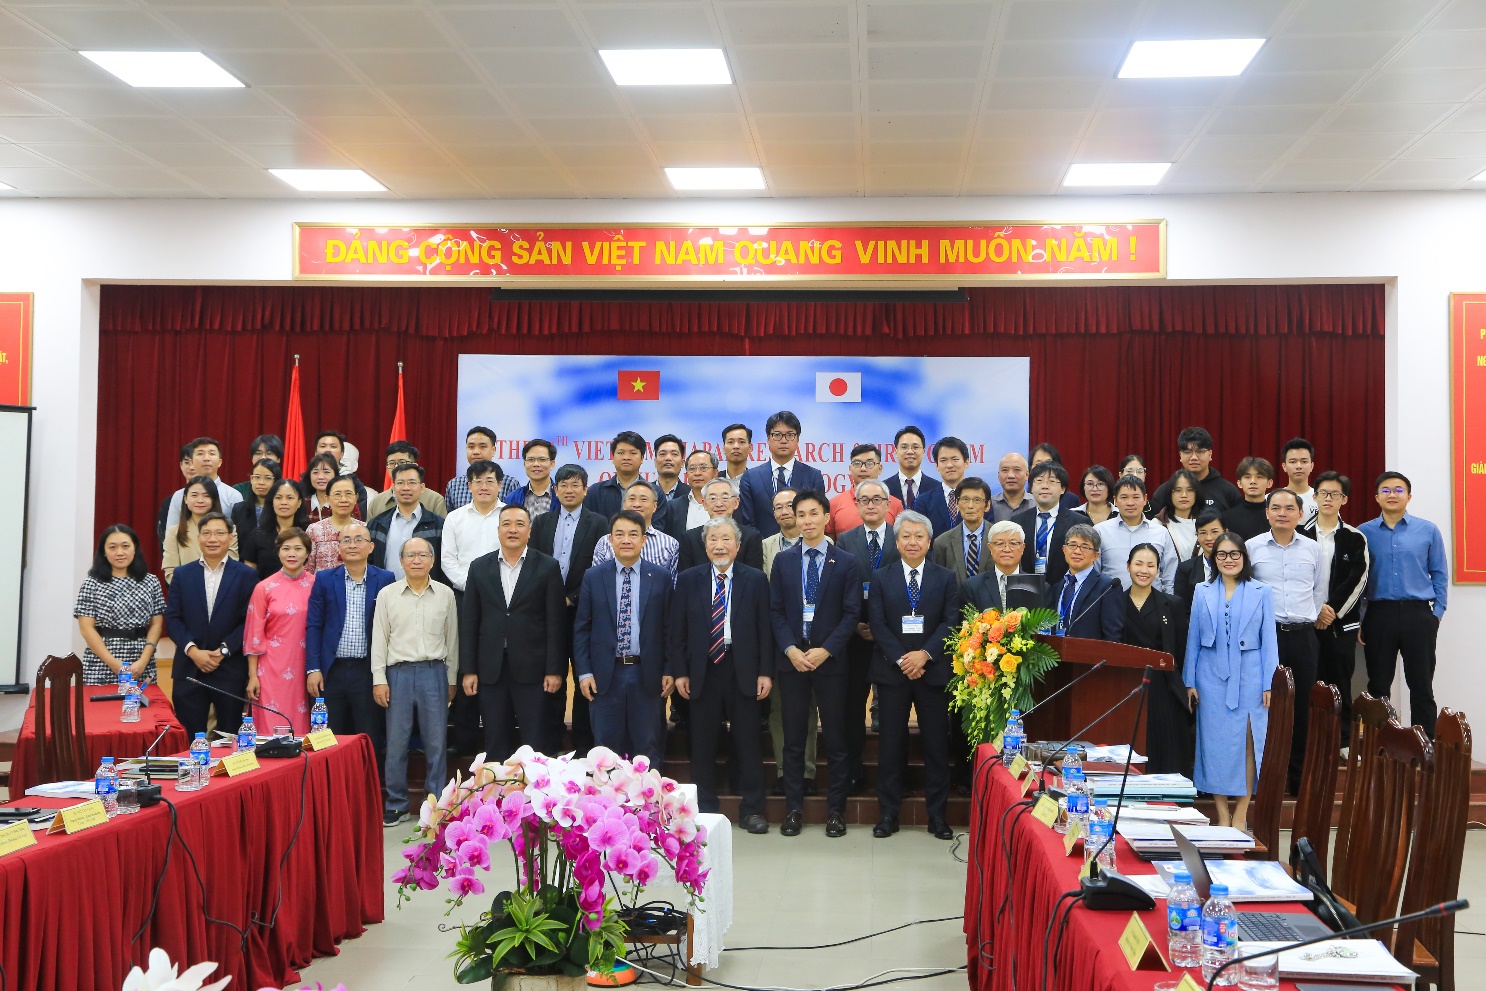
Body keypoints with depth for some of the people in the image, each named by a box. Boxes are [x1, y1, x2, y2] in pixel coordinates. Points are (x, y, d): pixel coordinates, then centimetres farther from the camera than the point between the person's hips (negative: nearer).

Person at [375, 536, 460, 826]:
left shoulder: (445, 594, 6)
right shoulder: (387, 594, 4)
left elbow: (452, 638, 10)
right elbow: (379, 639, 5)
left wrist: (451, 679, 10)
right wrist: (379, 679, 0)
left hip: (434, 671, 1)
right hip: (399, 672, 0)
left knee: (436, 742, 3)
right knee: (396, 742, 3)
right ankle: (396, 806, 14)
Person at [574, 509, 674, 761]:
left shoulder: (661, 577, 2)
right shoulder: (593, 577, 3)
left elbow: (669, 627, 3)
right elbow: (581, 628, 4)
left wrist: (669, 671, -2)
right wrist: (584, 672, -3)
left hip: (647, 675, 0)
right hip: (605, 674, 0)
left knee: (648, 749, 7)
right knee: (606, 748, 7)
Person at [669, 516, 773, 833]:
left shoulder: (755, 580, 3)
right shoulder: (688, 580, 5)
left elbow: (765, 629, 1)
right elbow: (677, 630, 4)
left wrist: (766, 672, -5)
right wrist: (680, 672, -2)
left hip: (743, 670, -1)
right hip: (703, 670, 1)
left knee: (748, 741, 3)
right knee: (703, 742, 6)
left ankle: (752, 810, 13)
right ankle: (705, 808, 17)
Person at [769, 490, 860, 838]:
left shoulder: (846, 563, 1)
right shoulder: (783, 560, 8)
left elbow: (852, 613, -3)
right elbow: (775, 610, 5)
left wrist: (826, 650, -13)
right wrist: (790, 649, -9)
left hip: (830, 661, -2)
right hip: (792, 659, 2)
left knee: (836, 740, 3)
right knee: (793, 739, 6)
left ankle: (836, 810, 13)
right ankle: (793, 809, 14)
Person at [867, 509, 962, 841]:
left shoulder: (946, 578, 6)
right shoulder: (881, 577, 6)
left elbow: (951, 622, -2)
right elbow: (877, 624, -2)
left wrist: (925, 654, -15)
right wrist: (901, 659, -13)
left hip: (933, 670, 0)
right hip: (892, 672, 0)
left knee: (936, 743, 4)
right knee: (891, 742, 3)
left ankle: (937, 814, 12)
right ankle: (888, 813, 11)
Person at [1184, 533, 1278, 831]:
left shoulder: (1260, 592, 3)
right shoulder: (1203, 592, 7)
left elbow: (1268, 640, 2)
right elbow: (1193, 639, 8)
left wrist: (1268, 684, -3)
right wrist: (1190, 681, 4)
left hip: (1248, 678, -1)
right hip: (1212, 678, 1)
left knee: (1247, 743, -2)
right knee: (1214, 743, 1)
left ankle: (1240, 816, 6)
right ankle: (1222, 815, 10)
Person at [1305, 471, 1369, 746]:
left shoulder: (1355, 538, 5)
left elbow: (1358, 580, -2)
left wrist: (1334, 610, -11)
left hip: (1342, 622, 0)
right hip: (1306, 621, 0)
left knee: (1341, 681, 3)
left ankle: (1343, 741, 10)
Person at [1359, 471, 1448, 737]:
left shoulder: (1428, 531, 3)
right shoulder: (1364, 533, 3)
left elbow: (1439, 574, 7)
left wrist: (1437, 613, 0)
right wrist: (1357, 619, 2)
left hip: (1417, 615, 0)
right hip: (1378, 615, 0)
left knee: (1421, 686, 3)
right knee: (1378, 686, 8)